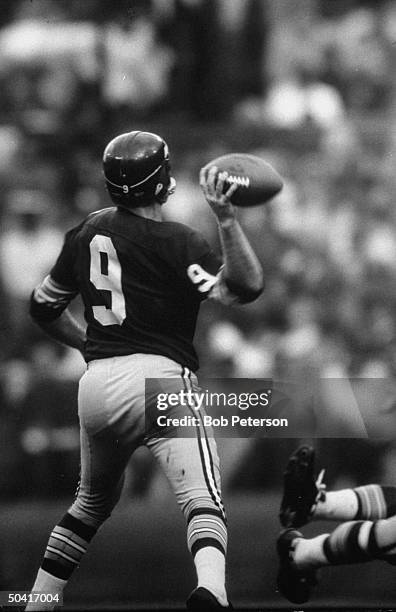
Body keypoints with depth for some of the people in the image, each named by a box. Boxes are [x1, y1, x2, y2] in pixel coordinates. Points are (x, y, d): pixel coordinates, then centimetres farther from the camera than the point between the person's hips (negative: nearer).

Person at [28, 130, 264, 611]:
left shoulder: (87, 232, 13)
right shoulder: (173, 241, -7)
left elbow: (43, 306, 24)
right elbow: (243, 288, -19)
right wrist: (226, 218, -24)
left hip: (96, 384, 6)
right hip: (159, 376, -6)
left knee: (93, 502, 25)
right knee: (202, 498, -16)